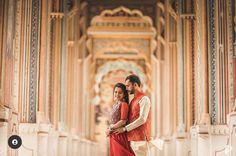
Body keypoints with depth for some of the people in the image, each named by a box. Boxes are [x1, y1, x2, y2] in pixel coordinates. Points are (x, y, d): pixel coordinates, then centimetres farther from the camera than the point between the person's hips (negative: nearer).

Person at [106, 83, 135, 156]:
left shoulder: (123, 104, -11)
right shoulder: (115, 105, 13)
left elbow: (123, 121, -19)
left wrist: (110, 128, -8)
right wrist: (109, 129, 1)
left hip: (120, 135, -8)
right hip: (113, 136, 8)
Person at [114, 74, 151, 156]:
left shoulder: (144, 99, -7)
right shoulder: (133, 100, 19)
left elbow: (142, 119, -17)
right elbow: (129, 119, 21)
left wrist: (125, 128, -14)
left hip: (140, 139, -8)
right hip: (132, 138, 8)